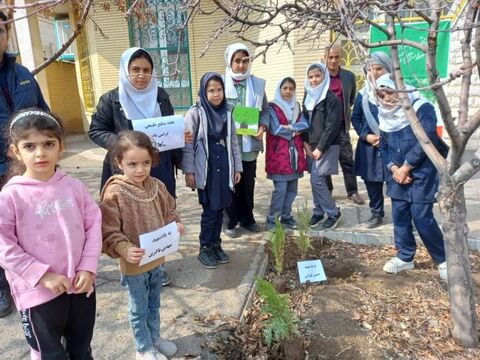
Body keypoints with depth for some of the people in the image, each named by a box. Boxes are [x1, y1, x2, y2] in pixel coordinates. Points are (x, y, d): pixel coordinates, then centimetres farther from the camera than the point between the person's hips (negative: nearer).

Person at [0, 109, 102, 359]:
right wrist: (43, 275, -17)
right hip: (38, 292, -3)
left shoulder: (74, 187, -5)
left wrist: (88, 267, -8)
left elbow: (94, 225, -1)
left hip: (81, 284, 3)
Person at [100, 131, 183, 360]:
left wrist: (175, 224, -9)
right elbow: (108, 232, -21)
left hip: (157, 259, 6)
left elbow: (168, 212, 10)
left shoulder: (157, 186, -4)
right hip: (134, 265, -5)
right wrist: (124, 249, -35)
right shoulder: (114, 193, -22)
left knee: (154, 304, 25)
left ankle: (155, 338, 48)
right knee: (139, 309, 16)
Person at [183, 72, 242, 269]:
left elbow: (233, 141, 11)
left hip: (224, 167, 4)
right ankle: (205, 249, 16)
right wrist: (189, 171, -9)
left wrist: (237, 167, 10)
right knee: (210, 209, 0)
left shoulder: (227, 112, 7)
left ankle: (216, 245, 26)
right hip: (206, 169, -4)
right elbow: (187, 144, -7)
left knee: (220, 208, 11)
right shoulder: (195, 113, -6)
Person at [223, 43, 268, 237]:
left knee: (248, 183, 13)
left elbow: (265, 110, 11)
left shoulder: (258, 84, 4)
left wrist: (262, 127, -6)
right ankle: (230, 221, 22)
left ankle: (247, 218, 30)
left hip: (250, 143, 3)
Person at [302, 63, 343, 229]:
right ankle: (318, 213, 21)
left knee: (316, 180, -10)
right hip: (311, 146, 6)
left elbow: (332, 126, -15)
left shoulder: (332, 98, -9)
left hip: (326, 147, -6)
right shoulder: (308, 98, 12)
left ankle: (333, 213, 6)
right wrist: (306, 143, 1)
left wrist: (320, 148, -16)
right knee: (316, 180, 8)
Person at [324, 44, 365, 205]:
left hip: (341, 125, 1)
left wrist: (344, 110, 12)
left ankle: (352, 191, 11)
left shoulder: (349, 76, 3)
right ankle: (326, 190, 20)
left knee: (347, 158, 2)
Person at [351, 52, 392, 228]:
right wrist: (365, 136, -4)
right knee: (371, 180, 10)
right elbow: (355, 118, 11)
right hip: (369, 146, 4)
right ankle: (376, 213, 26)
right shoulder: (363, 94, 6)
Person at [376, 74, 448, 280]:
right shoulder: (384, 116, 8)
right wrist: (394, 169, -8)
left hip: (422, 173, -6)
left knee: (422, 218, -6)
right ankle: (405, 257, 24)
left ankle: (444, 259, 14)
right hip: (397, 174, 6)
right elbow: (383, 147, 9)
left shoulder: (422, 108, -11)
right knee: (400, 216, 8)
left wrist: (405, 168, -14)